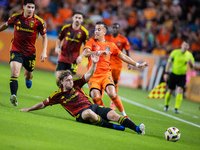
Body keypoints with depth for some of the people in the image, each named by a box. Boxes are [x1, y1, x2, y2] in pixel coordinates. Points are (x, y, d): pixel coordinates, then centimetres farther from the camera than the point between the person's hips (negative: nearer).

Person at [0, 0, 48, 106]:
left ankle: (28, 79, 53)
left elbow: (44, 36, 2)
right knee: (14, 73, -22)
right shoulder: (16, 17, -4)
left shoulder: (38, 21, -7)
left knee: (28, 76, 15)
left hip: (30, 53, 1)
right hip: (16, 50, -1)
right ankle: (13, 96, -28)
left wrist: (44, 52, -6)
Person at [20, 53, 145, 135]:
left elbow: (89, 75, 12)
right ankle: (113, 127, -41)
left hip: (92, 107, 4)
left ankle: (136, 128, -32)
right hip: (81, 114, -4)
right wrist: (29, 109, 20)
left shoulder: (76, 85, 14)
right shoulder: (58, 95, 8)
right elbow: (43, 104, 18)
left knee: (113, 114, -20)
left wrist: (94, 63, -4)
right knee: (89, 113, -42)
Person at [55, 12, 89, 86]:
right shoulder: (66, 28, 2)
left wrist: (81, 56, -11)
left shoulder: (84, 32, -3)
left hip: (74, 60, -2)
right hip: (63, 57, 2)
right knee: (58, 78, -6)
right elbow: (59, 39, 16)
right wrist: (57, 47, -2)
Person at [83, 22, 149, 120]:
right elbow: (86, 53, -11)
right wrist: (100, 52, -25)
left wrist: (137, 65, 18)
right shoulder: (91, 42, 7)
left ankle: (124, 115, -11)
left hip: (106, 74, 0)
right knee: (96, 98, -21)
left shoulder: (111, 45, 13)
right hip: (93, 75, 0)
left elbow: (123, 56, 20)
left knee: (112, 93, -24)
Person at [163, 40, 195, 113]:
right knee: (170, 91, 7)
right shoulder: (175, 52, -5)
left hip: (182, 76, 1)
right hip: (174, 74, -1)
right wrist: (166, 73, -6)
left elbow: (192, 67, 7)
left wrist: (191, 63, -17)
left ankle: (176, 108, -13)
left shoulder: (189, 55, 1)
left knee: (180, 91, -15)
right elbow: (169, 63, -1)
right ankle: (166, 105, 31)